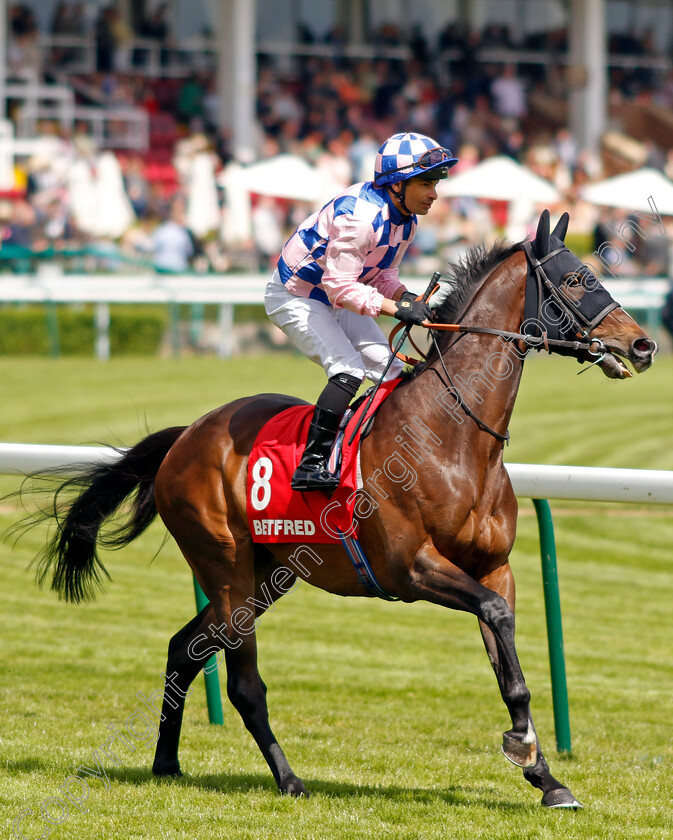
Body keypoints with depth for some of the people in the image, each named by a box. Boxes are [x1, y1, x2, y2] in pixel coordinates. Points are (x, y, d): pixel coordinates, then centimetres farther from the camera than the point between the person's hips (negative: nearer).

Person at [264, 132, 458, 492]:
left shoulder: (406, 218, -2)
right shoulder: (360, 215, -33)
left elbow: (381, 273, 7)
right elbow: (339, 283, -33)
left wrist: (407, 296, -14)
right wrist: (396, 308, -37)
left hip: (337, 299, 10)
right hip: (295, 297, -10)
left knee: (390, 372, 5)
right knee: (350, 370, -24)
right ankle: (310, 465, -24)